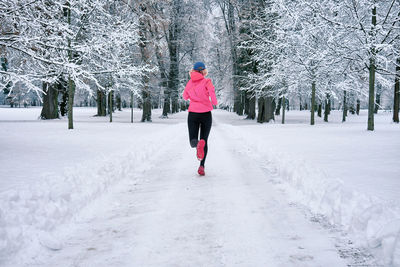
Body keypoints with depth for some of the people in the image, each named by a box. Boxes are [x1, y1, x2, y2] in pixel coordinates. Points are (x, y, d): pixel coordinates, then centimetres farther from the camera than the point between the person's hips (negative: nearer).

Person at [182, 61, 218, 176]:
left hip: (193, 114, 1)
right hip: (206, 114, -1)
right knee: (205, 140, 13)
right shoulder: (207, 81, -3)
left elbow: (185, 97, 20)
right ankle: (202, 166, -1)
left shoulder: (190, 83, 7)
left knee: (193, 142, 4)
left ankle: (198, 143, -35)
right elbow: (211, 92, -18)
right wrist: (214, 102, 1)